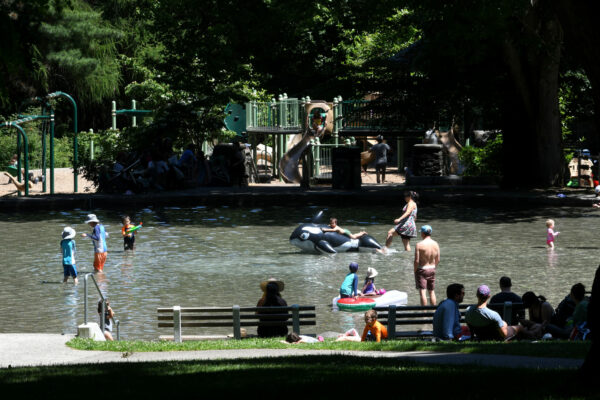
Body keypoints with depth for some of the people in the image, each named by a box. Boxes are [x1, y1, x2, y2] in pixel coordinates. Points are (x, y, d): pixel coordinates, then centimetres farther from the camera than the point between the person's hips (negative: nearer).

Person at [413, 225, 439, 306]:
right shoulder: (435, 244, -1)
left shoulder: (419, 245, -17)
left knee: (422, 292, -4)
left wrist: (415, 271, -4)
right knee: (432, 292, 16)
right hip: (432, 269, 5)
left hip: (422, 270, -5)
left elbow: (417, 261, -16)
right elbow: (438, 260, 5)